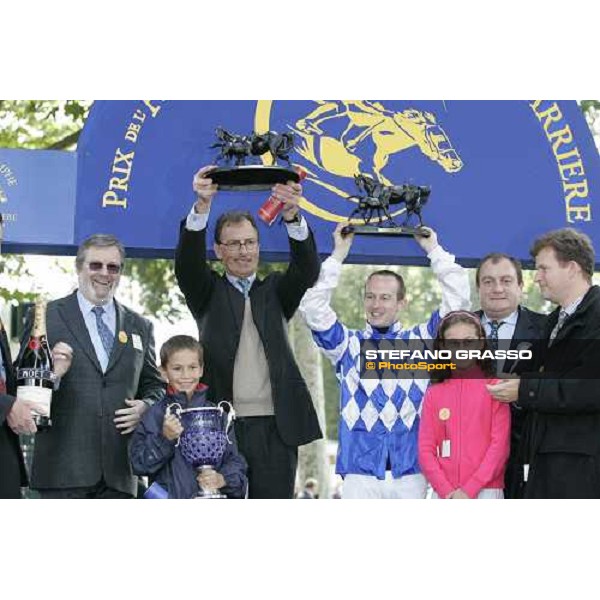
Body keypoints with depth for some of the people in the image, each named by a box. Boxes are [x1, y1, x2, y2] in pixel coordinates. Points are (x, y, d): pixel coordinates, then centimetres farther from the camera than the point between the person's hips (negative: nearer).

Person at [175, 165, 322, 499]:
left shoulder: (275, 292, 16)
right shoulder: (208, 293, 12)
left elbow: (307, 268, -3)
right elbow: (187, 262, -7)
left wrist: (291, 214, -23)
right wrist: (203, 206, -25)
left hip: (274, 427, 1)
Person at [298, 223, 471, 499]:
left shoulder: (420, 340, 11)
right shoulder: (348, 344, 10)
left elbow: (457, 300, 5)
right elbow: (313, 308, -3)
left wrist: (434, 249, 7)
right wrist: (339, 254, -1)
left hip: (411, 472, 1)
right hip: (360, 472, 0)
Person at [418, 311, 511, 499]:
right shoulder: (434, 394, 10)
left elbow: (500, 444, -4)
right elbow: (425, 449, 6)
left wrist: (469, 489, -11)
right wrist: (447, 491, -8)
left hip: (485, 491, -3)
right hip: (443, 495, 3)